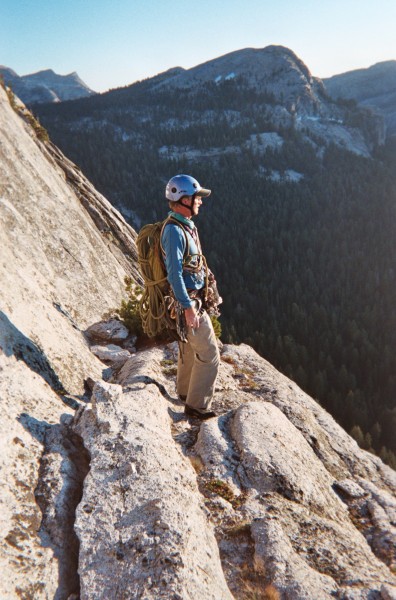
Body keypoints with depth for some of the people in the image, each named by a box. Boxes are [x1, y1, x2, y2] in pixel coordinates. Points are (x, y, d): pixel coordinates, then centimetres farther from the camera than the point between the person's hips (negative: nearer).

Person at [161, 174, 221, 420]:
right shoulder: (174, 231, -22)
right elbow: (174, 273, -25)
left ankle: (186, 392, 42)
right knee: (209, 354, -3)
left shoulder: (186, 225, 9)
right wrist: (188, 307, -25)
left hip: (193, 297, 10)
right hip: (189, 301, -10)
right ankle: (197, 405, 11)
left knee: (189, 348, 24)